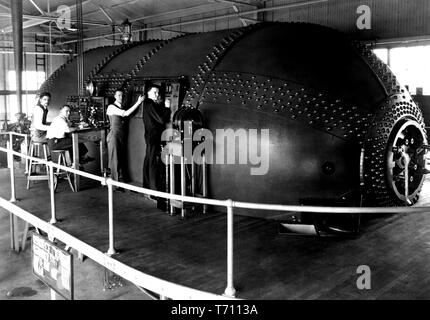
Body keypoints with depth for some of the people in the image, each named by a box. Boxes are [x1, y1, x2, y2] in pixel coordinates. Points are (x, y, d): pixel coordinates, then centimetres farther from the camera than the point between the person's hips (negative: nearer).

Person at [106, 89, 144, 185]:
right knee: (115, 160, -1)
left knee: (122, 160, 9)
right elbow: (126, 114, -21)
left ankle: (121, 182, 17)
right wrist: (138, 102, -22)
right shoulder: (111, 107, -9)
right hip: (114, 136, -7)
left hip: (122, 136, 7)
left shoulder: (123, 107, 14)